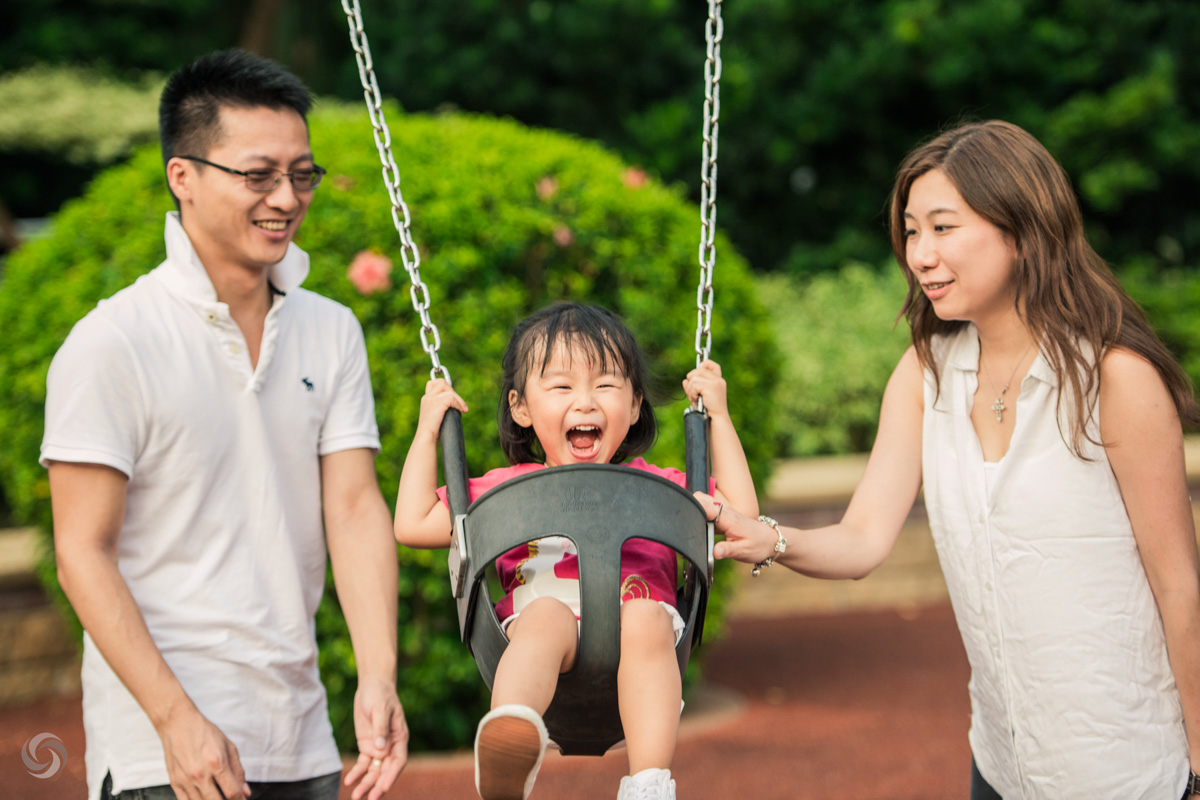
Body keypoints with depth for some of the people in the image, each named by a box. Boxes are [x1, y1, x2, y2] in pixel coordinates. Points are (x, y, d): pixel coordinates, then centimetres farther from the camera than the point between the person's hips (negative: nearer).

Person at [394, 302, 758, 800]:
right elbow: (413, 526, 26)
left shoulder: (655, 486, 29)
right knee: (547, 614, -37)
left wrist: (719, 417, 26)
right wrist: (427, 431, 29)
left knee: (646, 620, -36)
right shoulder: (506, 488, 29)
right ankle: (507, 745, -65)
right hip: (533, 628, 0)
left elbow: (741, 514, 23)